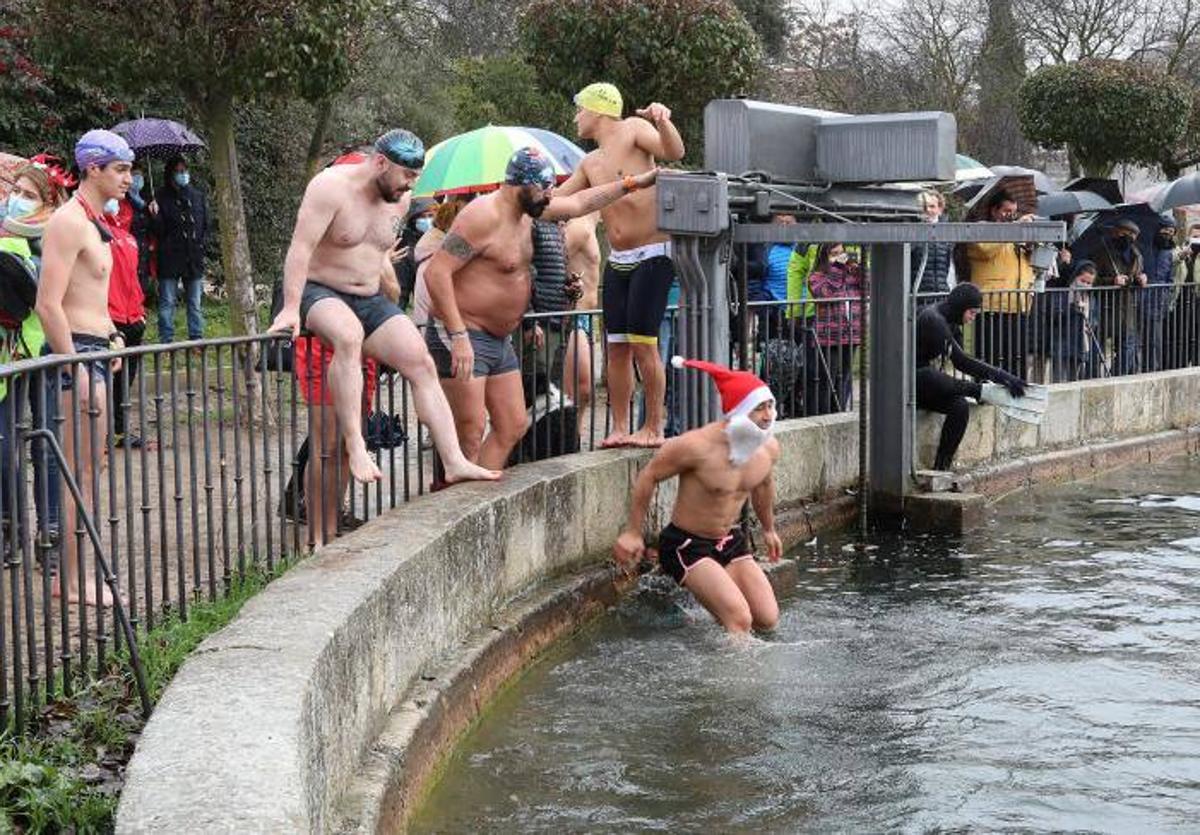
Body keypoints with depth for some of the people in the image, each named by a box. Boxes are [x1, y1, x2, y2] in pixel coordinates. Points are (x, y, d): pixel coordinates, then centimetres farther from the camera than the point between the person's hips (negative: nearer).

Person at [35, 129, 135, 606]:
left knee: (87, 470, 14)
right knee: (80, 472, -6)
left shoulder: (92, 222, 17)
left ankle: (73, 571, 22)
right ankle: (71, 580, 0)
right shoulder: (68, 222, -14)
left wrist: (111, 334, 19)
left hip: (95, 351, 10)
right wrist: (77, 369, -22)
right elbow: (48, 305, -21)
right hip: (77, 353, -10)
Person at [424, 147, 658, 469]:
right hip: (462, 338, -10)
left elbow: (580, 203, 27)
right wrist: (458, 336, -28)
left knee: (513, 426, 8)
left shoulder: (527, 210, 10)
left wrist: (633, 184, 27)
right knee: (469, 437, -13)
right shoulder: (484, 216, -18)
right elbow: (436, 273, -24)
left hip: (500, 340, 10)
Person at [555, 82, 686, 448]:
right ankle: (620, 428, 11)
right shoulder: (591, 163, 16)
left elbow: (674, 152, -23)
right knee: (616, 346, 5)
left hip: (653, 255, -7)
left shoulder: (633, 130, -5)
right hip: (618, 262, 8)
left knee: (643, 343, -10)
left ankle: (654, 428, -1)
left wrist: (663, 122, -40)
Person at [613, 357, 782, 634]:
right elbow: (648, 476, -12)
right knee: (740, 621, -21)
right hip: (686, 545, -7)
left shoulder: (769, 448, -6)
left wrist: (768, 529, 31)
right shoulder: (698, 446, -27)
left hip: (730, 541, 7)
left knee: (768, 620, 2)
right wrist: (633, 532, -8)